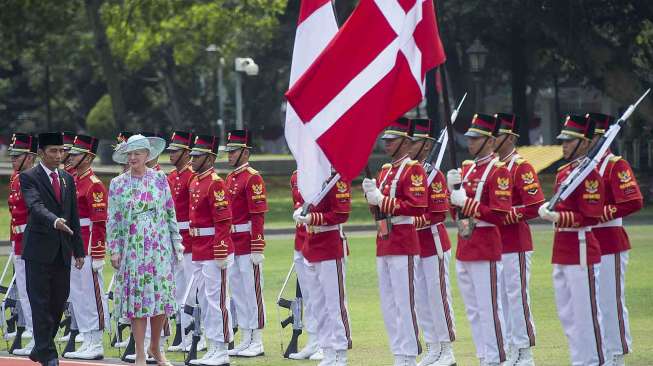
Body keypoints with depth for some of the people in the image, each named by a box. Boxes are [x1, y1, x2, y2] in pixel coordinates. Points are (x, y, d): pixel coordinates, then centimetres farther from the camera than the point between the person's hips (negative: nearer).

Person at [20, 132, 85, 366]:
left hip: (62, 252, 6)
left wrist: (78, 250, 14)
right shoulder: (29, 178, -5)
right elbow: (35, 206, -23)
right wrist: (54, 221, -41)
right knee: (41, 303, -4)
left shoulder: (67, 179, 14)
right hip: (39, 250, -6)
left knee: (59, 302, 7)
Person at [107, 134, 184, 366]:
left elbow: (171, 214, 8)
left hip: (159, 248, 1)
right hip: (132, 249, -1)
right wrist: (114, 250, -2)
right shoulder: (118, 184, 3)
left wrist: (177, 243, 5)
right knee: (136, 299, -2)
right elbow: (113, 220, 4)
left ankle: (155, 347, 20)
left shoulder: (160, 180, 5)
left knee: (162, 299, 1)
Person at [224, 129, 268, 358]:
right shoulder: (230, 178, 15)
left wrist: (257, 249, -20)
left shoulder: (253, 178, -12)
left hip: (248, 244, -9)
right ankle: (245, 341, 17)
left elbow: (258, 215, -16)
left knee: (252, 291, -4)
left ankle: (257, 343, 0)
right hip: (232, 244, 9)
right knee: (237, 292, 11)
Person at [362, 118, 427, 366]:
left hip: (403, 244, -9)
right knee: (388, 305, 10)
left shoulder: (413, 169, -9)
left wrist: (382, 200, -20)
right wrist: (371, 194, 1)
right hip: (384, 243, 9)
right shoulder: (385, 170, 18)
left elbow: (417, 207, -19)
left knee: (404, 303, -8)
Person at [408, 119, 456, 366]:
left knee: (438, 296, -2)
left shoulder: (434, 176, -12)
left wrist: (412, 223, -25)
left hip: (433, 242, -7)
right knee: (420, 299, 9)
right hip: (413, 245, 7)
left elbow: (438, 215, -17)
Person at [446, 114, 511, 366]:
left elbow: (500, 214, -17)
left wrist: (466, 202, -18)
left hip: (485, 249, -9)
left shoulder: (498, 170, -10)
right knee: (472, 310, 11)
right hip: (464, 248, 9)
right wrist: (454, 191, -1)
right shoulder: (467, 168, 14)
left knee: (488, 308, -6)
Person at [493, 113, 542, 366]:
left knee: (517, 295, -5)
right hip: (495, 243, 8)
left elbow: (534, 207, -17)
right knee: (502, 297, 10)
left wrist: (502, 215, -20)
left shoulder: (522, 167, -11)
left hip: (516, 243, -8)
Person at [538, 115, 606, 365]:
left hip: (581, 249, -10)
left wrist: (558, 217, -25)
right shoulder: (563, 172, 14)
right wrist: (548, 209, 5)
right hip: (562, 252, 10)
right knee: (566, 314, 13)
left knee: (586, 313, -3)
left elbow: (590, 217, -19)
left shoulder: (589, 174, -14)